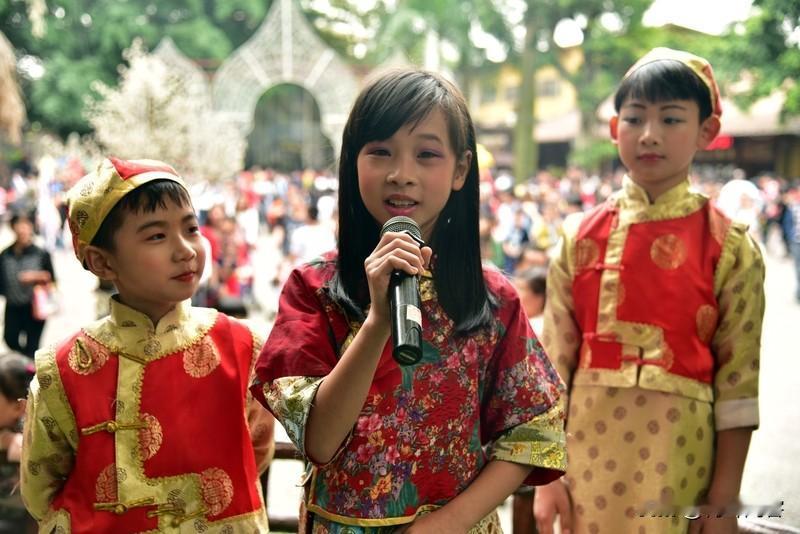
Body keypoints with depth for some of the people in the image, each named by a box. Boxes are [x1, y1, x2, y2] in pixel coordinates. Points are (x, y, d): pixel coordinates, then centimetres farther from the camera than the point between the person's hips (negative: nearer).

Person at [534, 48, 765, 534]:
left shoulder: (731, 248, -4)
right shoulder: (580, 237, 1)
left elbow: (738, 380, -4)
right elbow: (553, 361, 1)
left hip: (678, 465, -1)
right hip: (586, 461, 2)